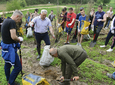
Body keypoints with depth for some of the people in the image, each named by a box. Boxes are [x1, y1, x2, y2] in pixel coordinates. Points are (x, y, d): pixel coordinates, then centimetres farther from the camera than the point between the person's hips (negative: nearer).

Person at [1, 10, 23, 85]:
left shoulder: (6, 20, 11)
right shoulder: (12, 22, -20)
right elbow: (13, 37, -28)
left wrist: (17, 39, 12)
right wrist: (19, 40, -8)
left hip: (6, 46, 11)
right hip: (10, 47, -11)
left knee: (8, 64, 25)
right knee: (18, 67, -3)